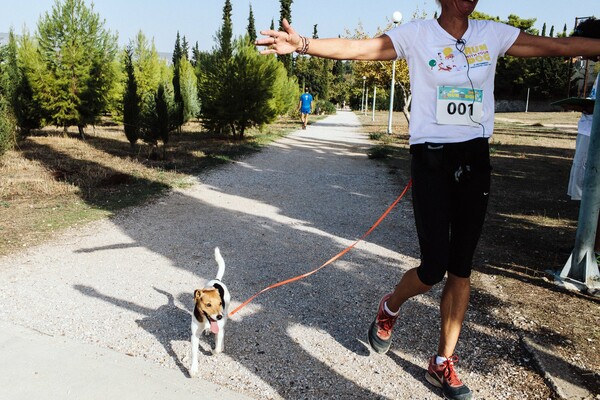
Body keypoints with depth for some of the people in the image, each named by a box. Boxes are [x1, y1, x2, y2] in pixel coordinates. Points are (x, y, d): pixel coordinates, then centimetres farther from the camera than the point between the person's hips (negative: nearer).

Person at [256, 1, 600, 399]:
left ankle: (443, 364, 21)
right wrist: (303, 44, -26)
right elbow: (357, 47, -13)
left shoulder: (494, 34, 8)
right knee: (434, 268, -7)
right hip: (431, 160, -4)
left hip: (475, 160, 4)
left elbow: (561, 45, 12)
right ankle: (389, 308, 28)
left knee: (461, 268, 7)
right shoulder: (417, 34, -2)